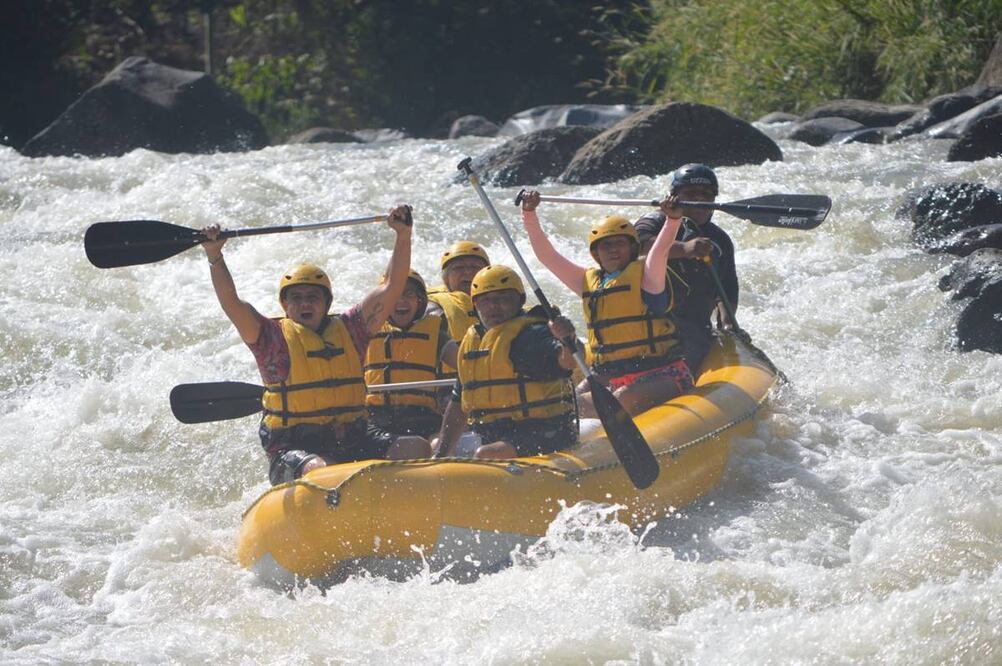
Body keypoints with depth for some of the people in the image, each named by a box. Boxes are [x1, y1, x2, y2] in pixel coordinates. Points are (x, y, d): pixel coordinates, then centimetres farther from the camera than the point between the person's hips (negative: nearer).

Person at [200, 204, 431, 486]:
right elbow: (232, 304, -7)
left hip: (353, 442, 4)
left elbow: (391, 289, 9)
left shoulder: (349, 329, 15)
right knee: (320, 471, -38)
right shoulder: (273, 337, 6)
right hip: (292, 448, -4)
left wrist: (403, 235, -2)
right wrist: (215, 256, -20)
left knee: (416, 449, -18)